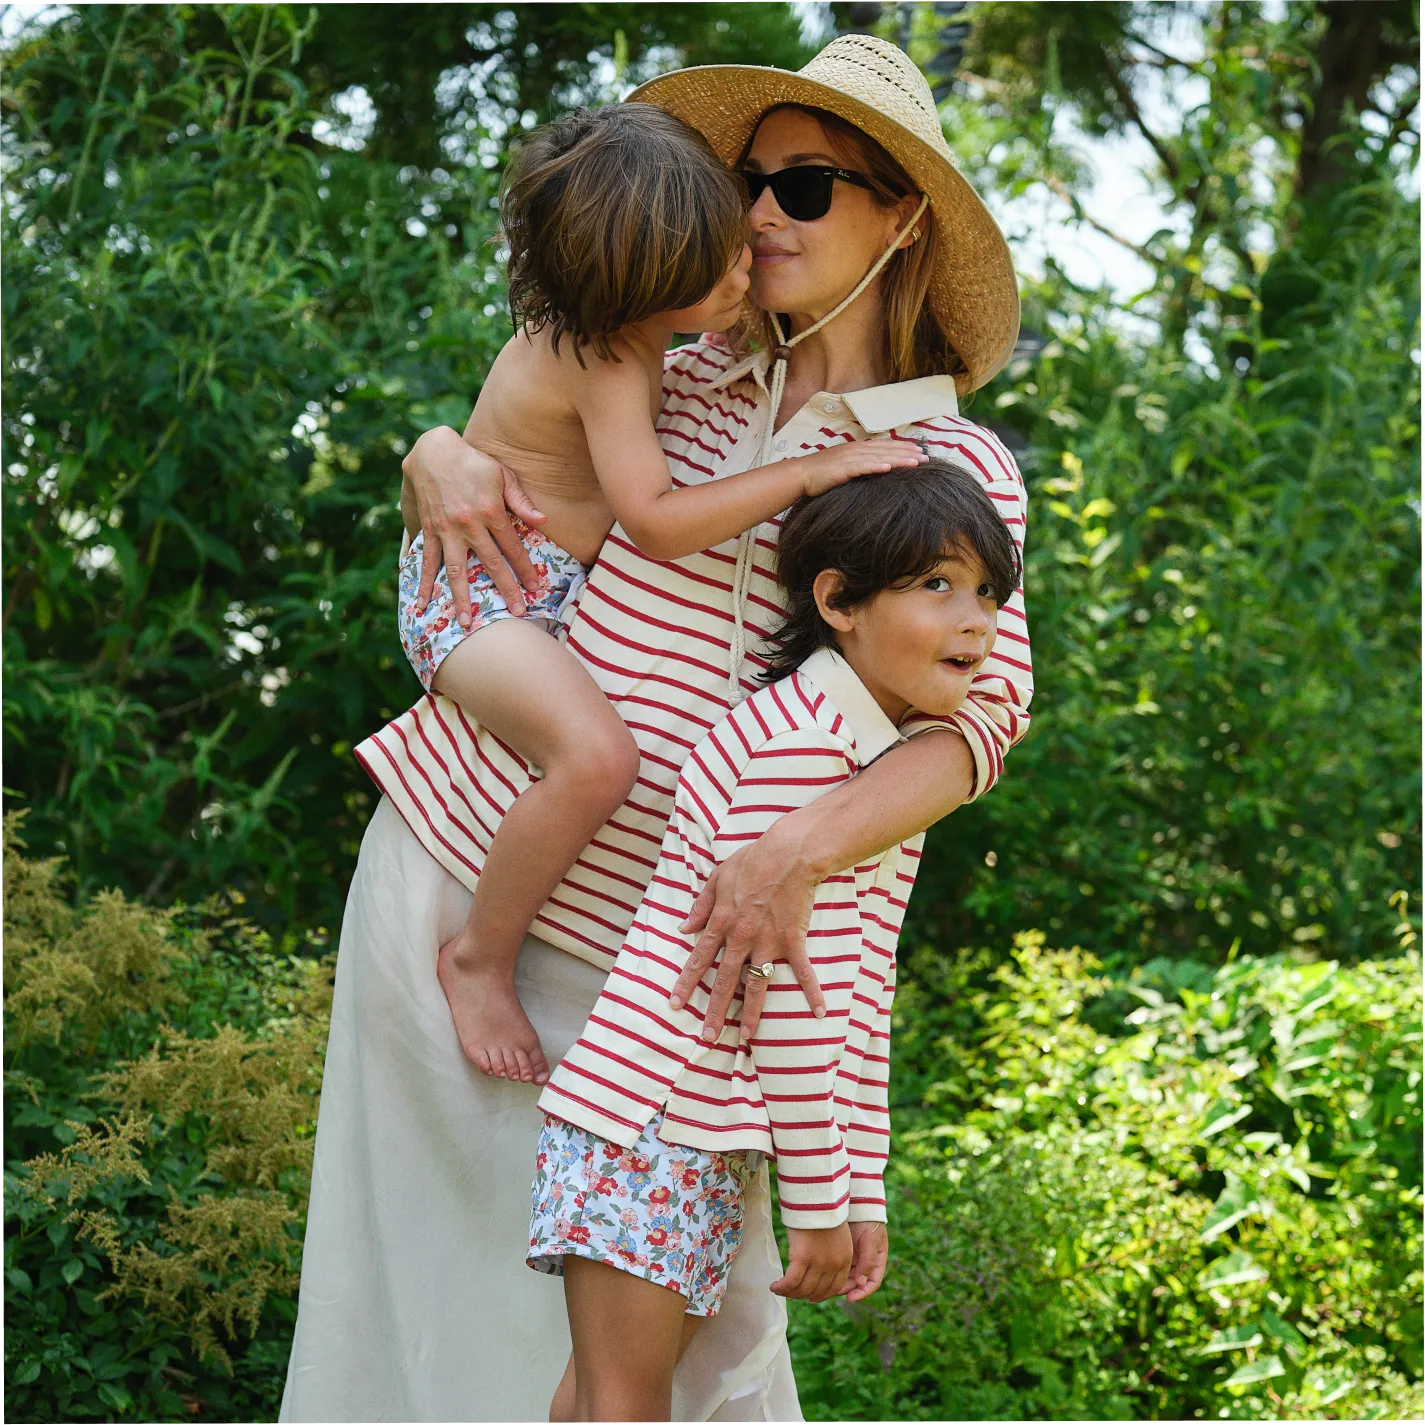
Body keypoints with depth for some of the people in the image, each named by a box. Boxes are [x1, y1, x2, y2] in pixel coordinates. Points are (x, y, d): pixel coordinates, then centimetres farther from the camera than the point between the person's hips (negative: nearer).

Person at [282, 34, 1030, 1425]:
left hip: (645, 924, -3)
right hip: (456, 830, 4)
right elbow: (473, 438, 23)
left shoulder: (958, 463, 1)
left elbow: (981, 712, -13)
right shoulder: (687, 384, 12)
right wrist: (438, 460, -3)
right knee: (424, 1231, 8)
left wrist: (797, 852, -30)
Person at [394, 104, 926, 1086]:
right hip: (478, 590, -10)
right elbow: (656, 520, -32)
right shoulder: (602, 360, -24)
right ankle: (481, 960, -16)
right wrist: (812, 471, -29)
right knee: (598, 756, -34)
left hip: (558, 590, 10)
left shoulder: (627, 319, 2)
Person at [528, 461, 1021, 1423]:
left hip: (715, 1139, 10)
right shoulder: (803, 738, -17)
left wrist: (862, 1193, 12)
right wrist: (817, 1199, -14)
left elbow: (862, 1003, 15)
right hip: (644, 1118, -9)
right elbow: (789, 990, -19)